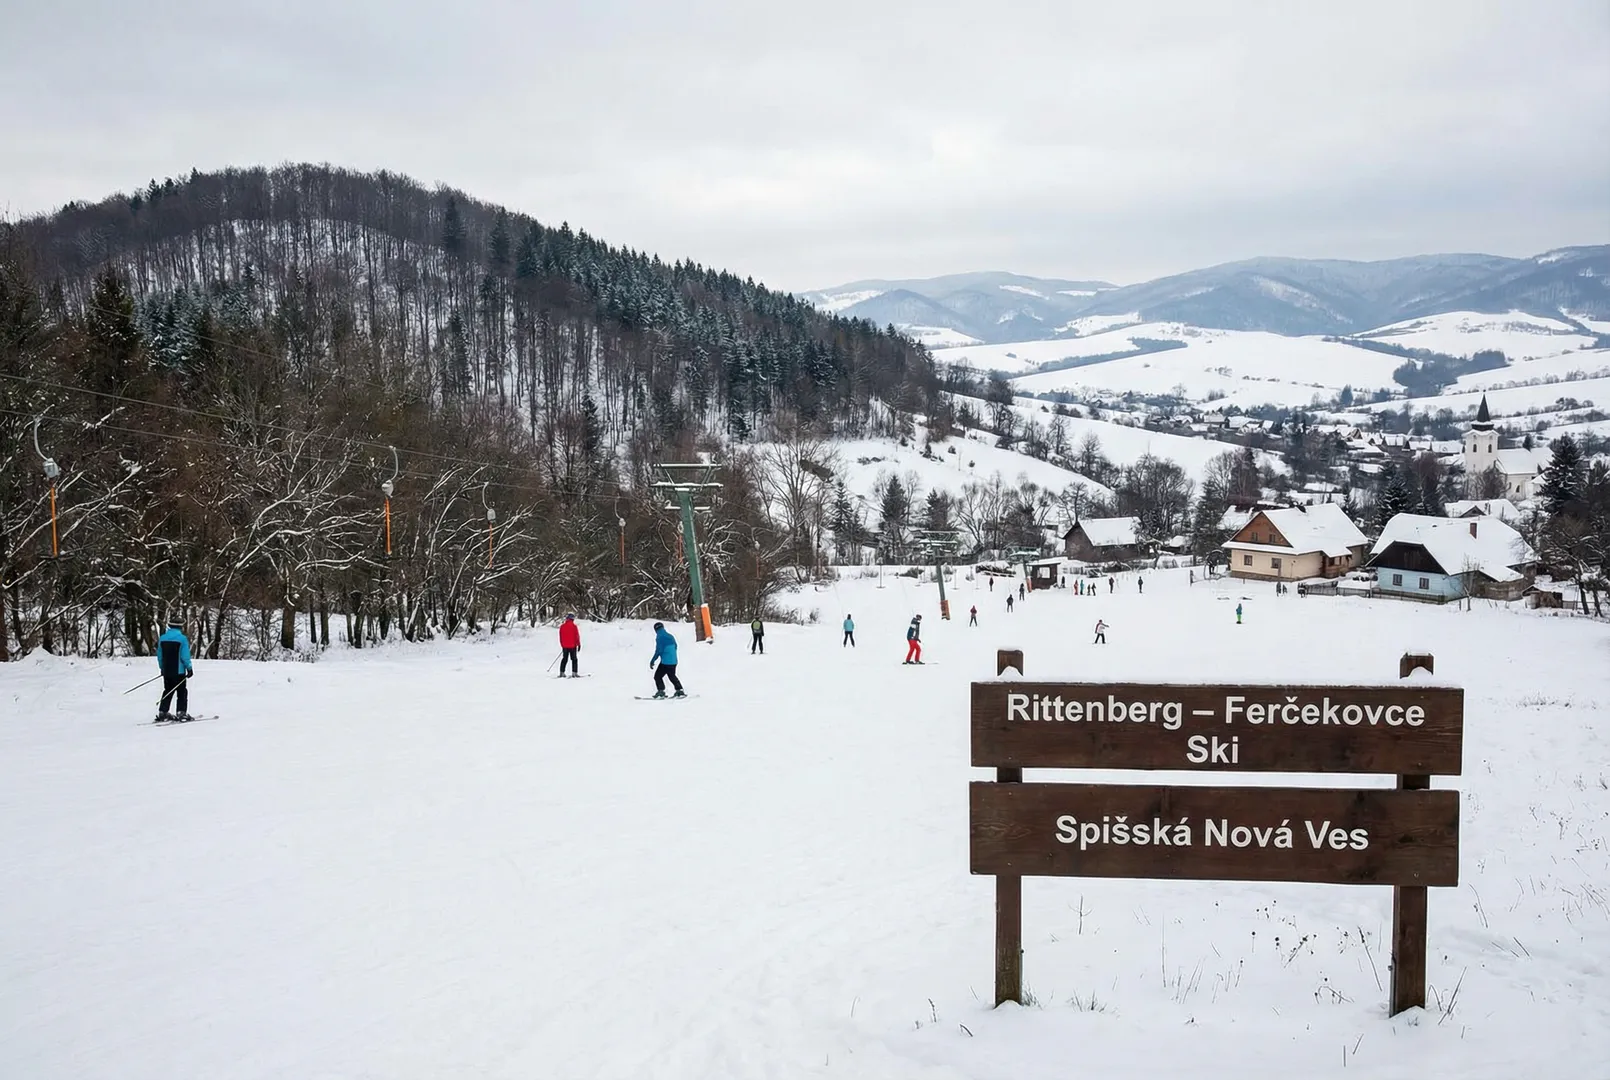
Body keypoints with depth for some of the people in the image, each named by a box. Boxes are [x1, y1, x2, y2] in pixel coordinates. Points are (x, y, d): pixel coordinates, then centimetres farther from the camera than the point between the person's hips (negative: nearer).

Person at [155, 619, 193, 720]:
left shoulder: (162, 638, 4)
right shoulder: (182, 639, -12)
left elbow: (159, 655, 9)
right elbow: (185, 656, -13)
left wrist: (162, 667, 20)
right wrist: (189, 668, -4)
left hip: (166, 671, 5)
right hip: (179, 671, -5)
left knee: (168, 691, 16)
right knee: (182, 692, 3)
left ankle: (162, 712, 13)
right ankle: (181, 712, -4)